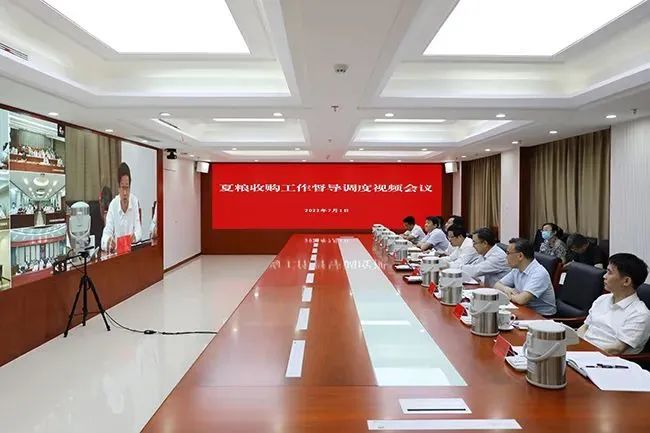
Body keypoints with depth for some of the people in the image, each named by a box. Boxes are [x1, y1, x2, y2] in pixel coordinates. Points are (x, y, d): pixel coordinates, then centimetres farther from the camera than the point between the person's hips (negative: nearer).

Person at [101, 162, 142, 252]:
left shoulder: (135, 201, 0)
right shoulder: (113, 205, -4)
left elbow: (138, 229, -2)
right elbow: (107, 233, -9)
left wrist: (135, 236, -24)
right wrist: (108, 242, -32)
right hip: (117, 250, 0)